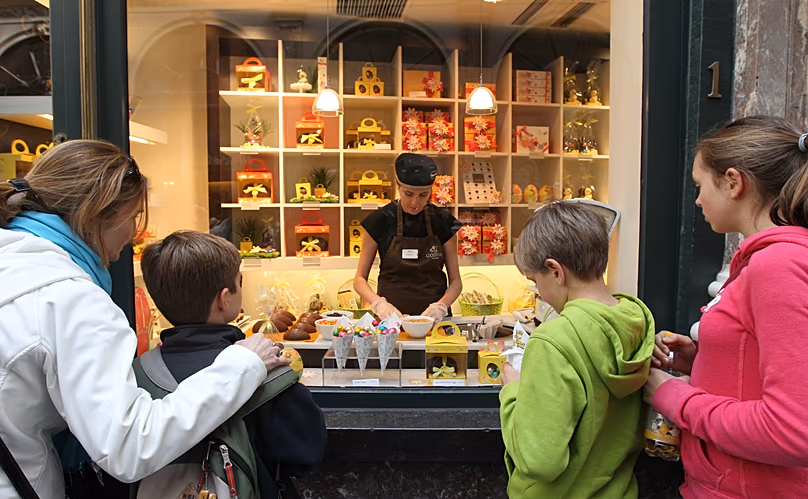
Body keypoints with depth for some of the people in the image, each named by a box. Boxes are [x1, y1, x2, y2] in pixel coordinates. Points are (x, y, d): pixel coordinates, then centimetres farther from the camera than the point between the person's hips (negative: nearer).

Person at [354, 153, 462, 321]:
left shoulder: (443, 222, 2)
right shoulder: (380, 221, -2)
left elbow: (455, 281, 6)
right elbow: (360, 279, 3)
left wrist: (440, 306, -14)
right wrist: (379, 303, -16)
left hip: (434, 318, 1)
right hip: (391, 318, -1)